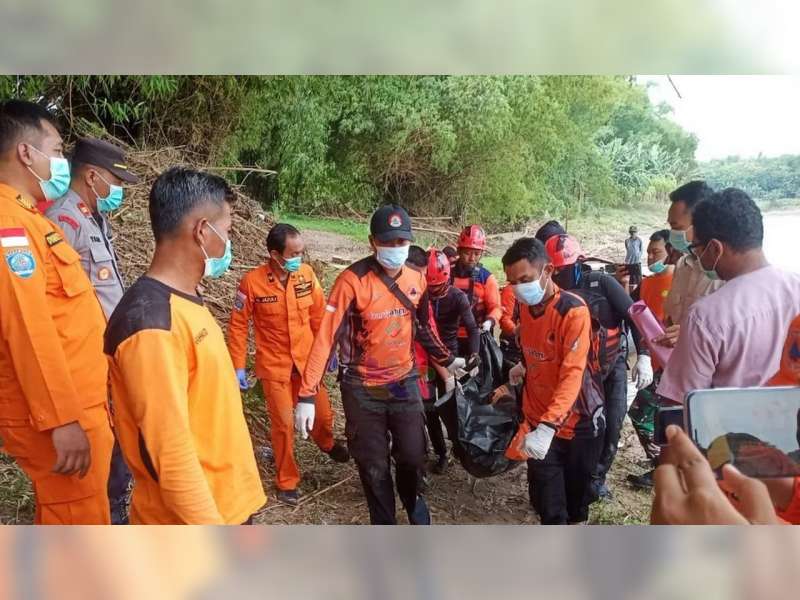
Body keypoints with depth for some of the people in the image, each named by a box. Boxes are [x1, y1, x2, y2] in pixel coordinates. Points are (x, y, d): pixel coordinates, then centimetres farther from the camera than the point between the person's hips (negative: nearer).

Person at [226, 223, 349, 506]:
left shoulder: (307, 273, -9)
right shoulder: (252, 281, -17)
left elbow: (319, 315, 2)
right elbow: (238, 325, -8)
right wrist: (238, 366, -8)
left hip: (308, 359, 3)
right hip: (274, 364, -3)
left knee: (323, 412, 15)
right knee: (284, 423, 6)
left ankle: (326, 443, 51)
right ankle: (287, 481, 28)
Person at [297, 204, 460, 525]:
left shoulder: (417, 279, -4)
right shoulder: (353, 280, -20)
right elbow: (325, 337, -22)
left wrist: (447, 360, 20)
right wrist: (307, 395, -26)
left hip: (404, 382, 4)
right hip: (363, 389, -3)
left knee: (412, 454, 13)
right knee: (373, 464, 10)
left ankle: (413, 501, 46)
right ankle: (384, 523, 35)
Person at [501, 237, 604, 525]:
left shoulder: (573, 310, -23)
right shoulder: (524, 307, -2)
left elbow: (572, 374, -30)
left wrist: (548, 427, -37)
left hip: (577, 420, -4)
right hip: (538, 420, 4)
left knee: (577, 491, 15)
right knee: (545, 499, 6)